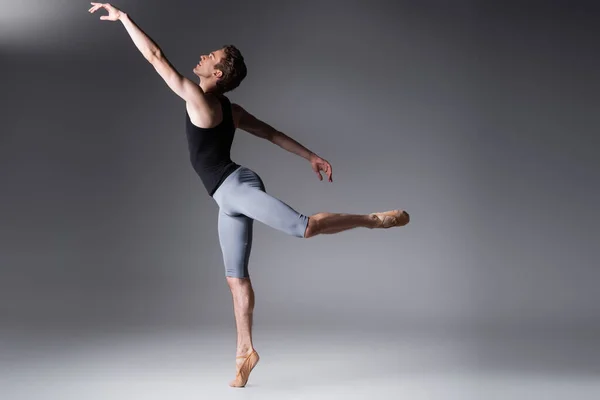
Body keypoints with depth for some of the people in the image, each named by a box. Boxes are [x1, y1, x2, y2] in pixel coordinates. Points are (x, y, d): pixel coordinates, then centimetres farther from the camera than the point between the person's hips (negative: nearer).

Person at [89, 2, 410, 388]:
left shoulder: (197, 97, -9)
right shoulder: (230, 109, 17)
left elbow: (156, 56, -10)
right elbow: (272, 133, 19)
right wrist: (312, 156, 22)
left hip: (237, 186, -10)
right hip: (229, 200, 10)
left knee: (306, 226, -19)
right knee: (236, 278, 8)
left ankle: (374, 219, -7)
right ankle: (245, 351, 12)